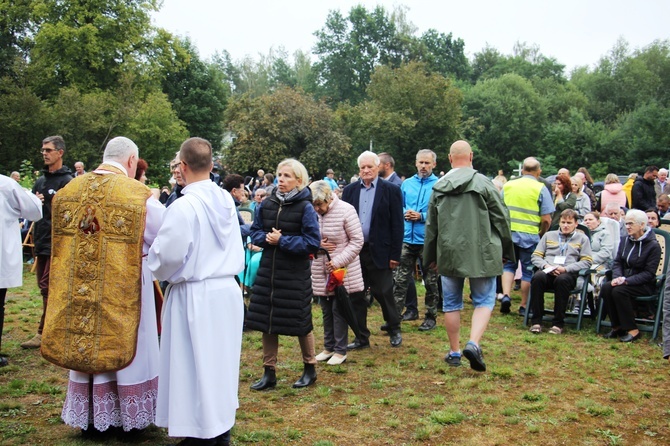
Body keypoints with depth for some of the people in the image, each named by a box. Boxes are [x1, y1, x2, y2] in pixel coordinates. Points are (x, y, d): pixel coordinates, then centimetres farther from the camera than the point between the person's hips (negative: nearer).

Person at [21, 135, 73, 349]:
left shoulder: (66, 181, -9)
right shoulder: (40, 181, 15)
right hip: (41, 241, 8)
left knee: (49, 288, -6)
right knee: (44, 286, 12)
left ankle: (44, 333, -1)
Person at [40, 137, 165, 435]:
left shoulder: (68, 191, 2)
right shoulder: (138, 196, -14)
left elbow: (66, 238, 11)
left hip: (77, 291, 4)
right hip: (124, 292, -4)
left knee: (85, 342, 17)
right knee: (124, 344, 11)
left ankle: (90, 419, 27)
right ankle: (130, 418, 23)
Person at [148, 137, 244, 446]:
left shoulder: (184, 206, -18)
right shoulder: (226, 200, 2)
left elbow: (167, 256, -17)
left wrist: (161, 273, 3)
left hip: (195, 296, -7)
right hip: (227, 290, 7)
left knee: (196, 365, 5)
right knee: (220, 361, 18)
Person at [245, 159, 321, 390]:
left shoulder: (305, 207, -10)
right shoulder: (267, 204, 3)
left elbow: (312, 242, -14)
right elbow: (256, 231, 10)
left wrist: (282, 240, -17)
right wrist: (266, 238, -11)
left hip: (295, 273, -5)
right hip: (268, 269, 5)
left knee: (300, 321, 6)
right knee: (266, 321, 8)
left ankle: (310, 369, 26)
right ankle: (269, 373, 21)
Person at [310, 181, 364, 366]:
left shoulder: (345, 210, -14)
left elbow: (357, 241, -12)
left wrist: (338, 261, -20)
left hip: (343, 271, -4)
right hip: (321, 273, 4)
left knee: (339, 310, 2)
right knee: (327, 311, 14)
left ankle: (340, 350, 14)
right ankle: (328, 347, 27)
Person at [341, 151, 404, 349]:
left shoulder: (391, 190, -3)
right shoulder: (350, 190, 7)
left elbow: (397, 225, -4)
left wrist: (395, 254, -8)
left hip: (379, 251, -3)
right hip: (354, 250, 4)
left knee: (384, 292, 4)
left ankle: (394, 330, 27)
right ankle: (362, 337, 20)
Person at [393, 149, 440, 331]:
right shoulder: (406, 184, 10)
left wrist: (422, 216, -16)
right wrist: (405, 213, -4)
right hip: (407, 239, 3)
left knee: (430, 282, 10)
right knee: (400, 280, 3)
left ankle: (431, 317, 21)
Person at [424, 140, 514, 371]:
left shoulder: (438, 188, 5)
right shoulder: (484, 184, -7)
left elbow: (431, 227, 12)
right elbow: (501, 220, -3)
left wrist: (431, 258, 22)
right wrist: (506, 252, 10)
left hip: (449, 254, 3)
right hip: (481, 254, -3)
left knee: (451, 304, 13)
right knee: (484, 301, 7)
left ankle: (454, 352, 19)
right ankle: (473, 343, -13)